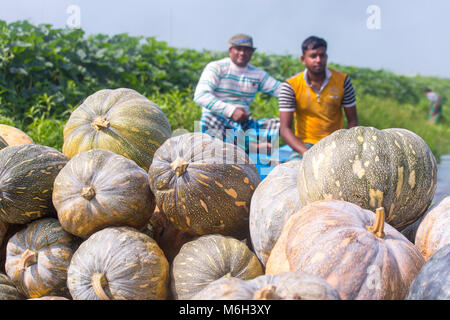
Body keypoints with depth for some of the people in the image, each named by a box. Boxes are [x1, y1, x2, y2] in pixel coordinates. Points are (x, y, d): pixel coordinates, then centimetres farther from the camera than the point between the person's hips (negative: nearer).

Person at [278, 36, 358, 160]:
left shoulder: (343, 81, -1)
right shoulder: (290, 86, -8)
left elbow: (352, 121, 4)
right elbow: (285, 129, -11)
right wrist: (307, 153, -26)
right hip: (304, 144, -2)